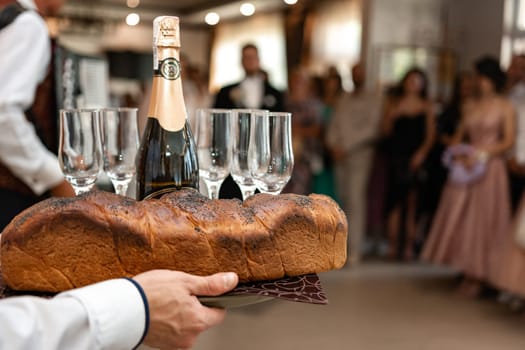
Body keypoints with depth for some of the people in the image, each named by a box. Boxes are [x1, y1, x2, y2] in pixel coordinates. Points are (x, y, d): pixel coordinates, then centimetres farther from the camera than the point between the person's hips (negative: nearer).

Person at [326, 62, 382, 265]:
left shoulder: (372, 101, 2)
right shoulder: (343, 100, 18)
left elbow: (370, 129, -8)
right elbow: (334, 125, 14)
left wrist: (346, 146, -13)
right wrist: (333, 144, -5)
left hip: (360, 154, -5)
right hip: (340, 155, 5)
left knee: (355, 199, -11)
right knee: (345, 199, 4)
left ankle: (355, 249, -10)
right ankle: (347, 241, 10)